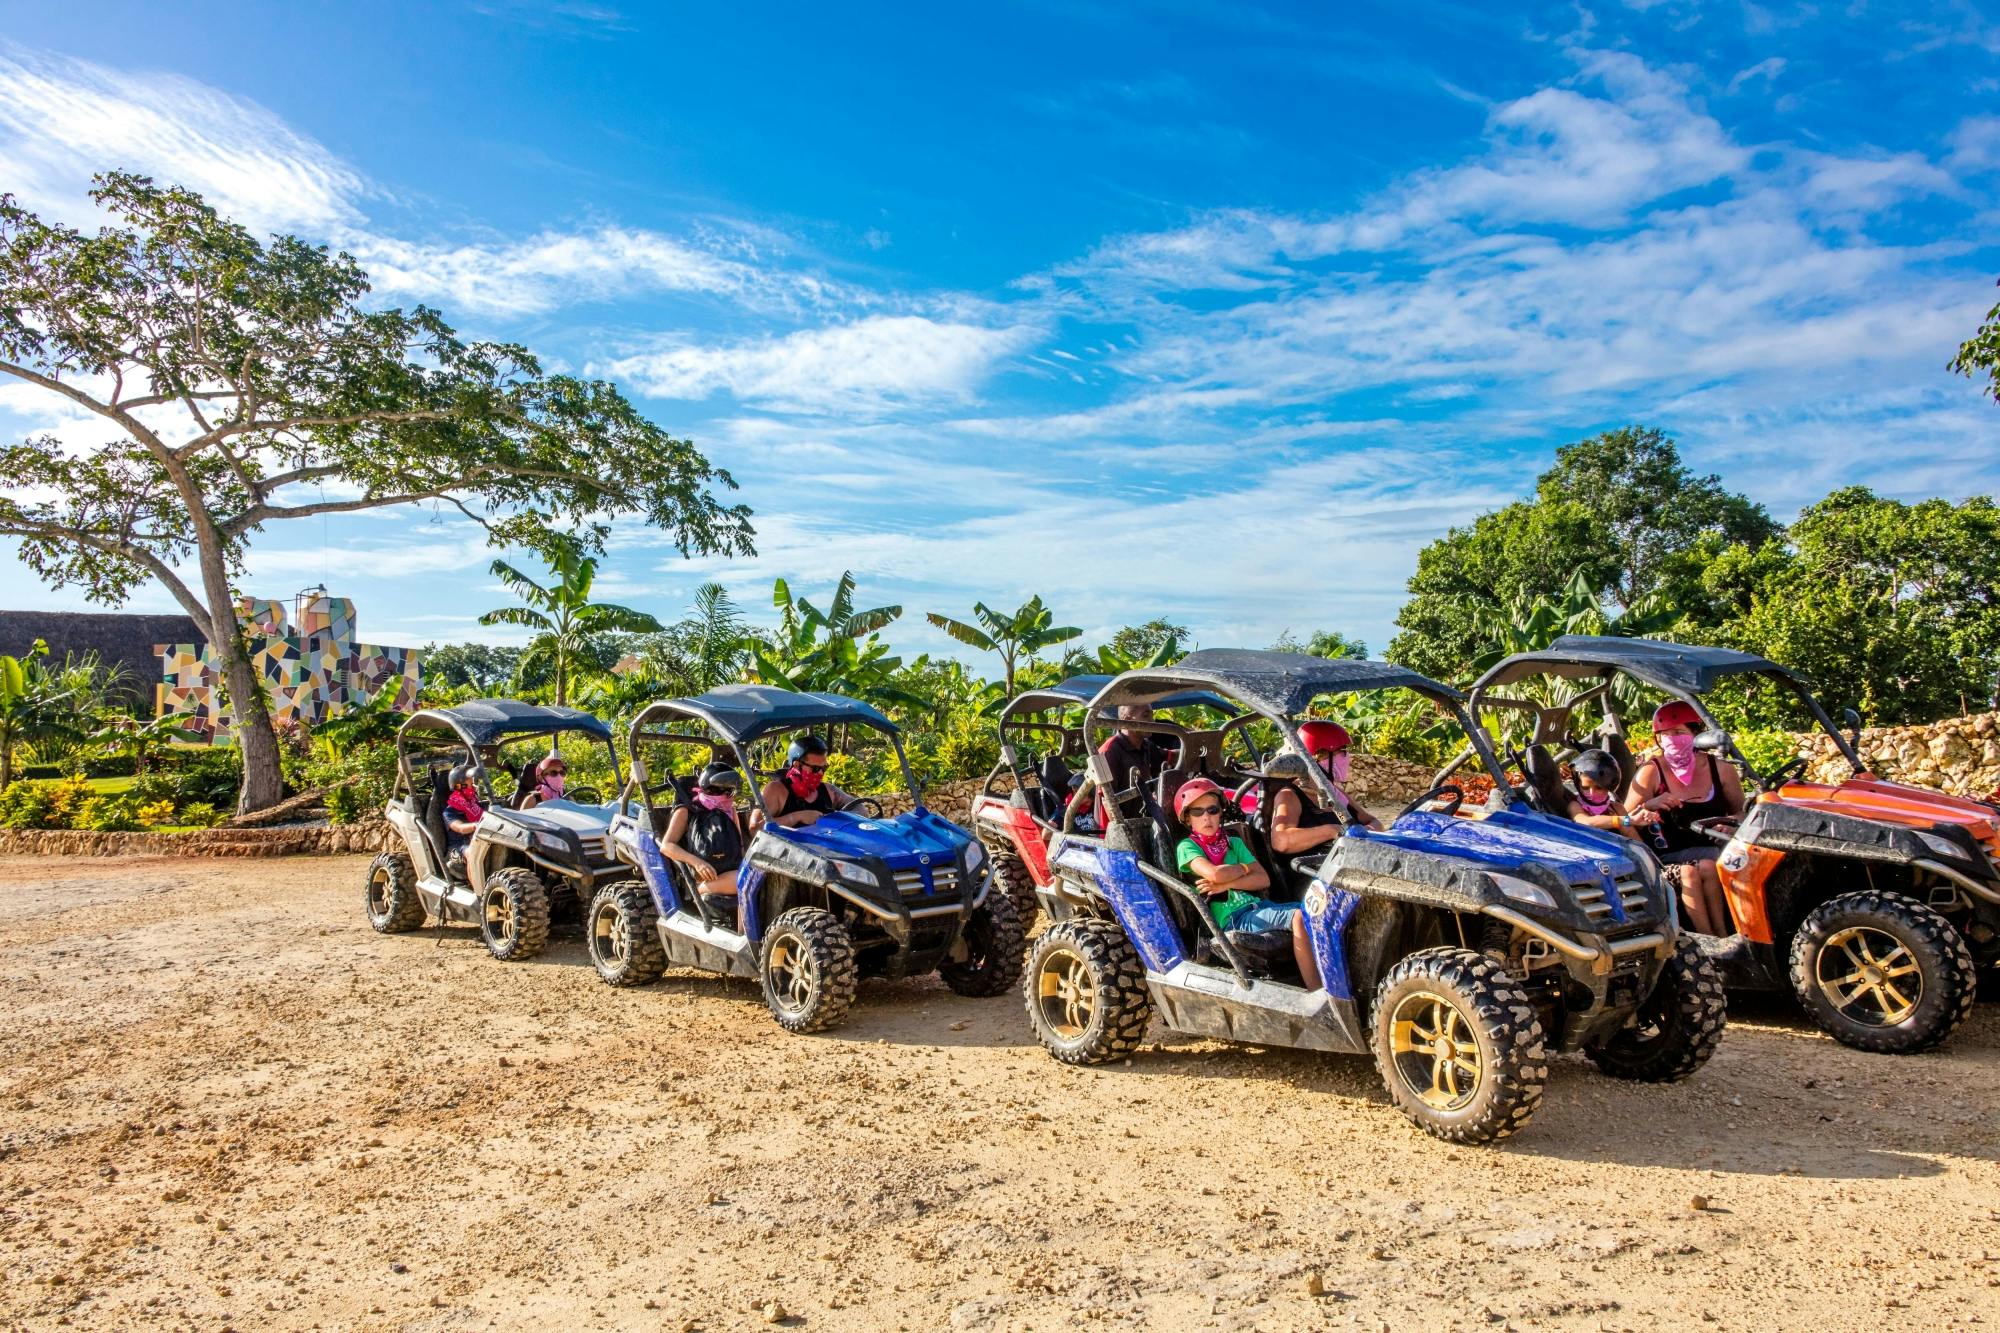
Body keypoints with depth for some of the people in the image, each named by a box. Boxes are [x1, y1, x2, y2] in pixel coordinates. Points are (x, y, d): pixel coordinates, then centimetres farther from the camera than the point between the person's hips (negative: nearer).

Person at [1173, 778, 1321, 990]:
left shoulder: (1234, 843, 18)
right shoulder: (1187, 847, 1)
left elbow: (1264, 879, 7)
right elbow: (1215, 873, -18)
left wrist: (1227, 884, -8)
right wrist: (1244, 868, 1)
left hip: (1256, 905, 6)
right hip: (1231, 918, -6)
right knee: (1299, 917, -28)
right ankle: (1316, 993, -31)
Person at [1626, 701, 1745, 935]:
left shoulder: (1720, 769, 4)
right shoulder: (1651, 772, -3)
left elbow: (1740, 812, 17)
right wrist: (1648, 806, -25)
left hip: (1711, 848, 1)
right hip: (1669, 853, -1)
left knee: (1707, 867, -31)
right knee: (1689, 872, -32)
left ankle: (1722, 937, -22)